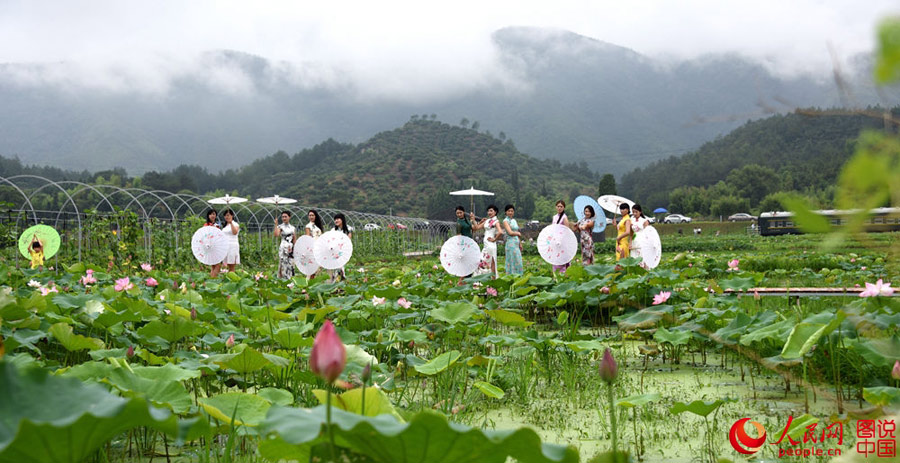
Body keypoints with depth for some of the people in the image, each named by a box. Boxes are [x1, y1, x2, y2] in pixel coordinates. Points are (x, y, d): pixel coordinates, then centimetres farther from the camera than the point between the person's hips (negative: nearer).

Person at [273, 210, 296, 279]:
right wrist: (276, 224, -19)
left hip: (291, 248, 4)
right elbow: (276, 234, -19)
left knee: (290, 264, 4)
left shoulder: (293, 228, 13)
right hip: (283, 248, -4)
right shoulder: (280, 226, 1)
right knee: (283, 264, -8)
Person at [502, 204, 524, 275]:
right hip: (511, 243, -8)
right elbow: (510, 232, -17)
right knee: (513, 261, -8)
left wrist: (520, 244, 18)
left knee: (518, 261, 7)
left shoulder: (514, 220, 17)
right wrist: (518, 233, -3)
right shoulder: (505, 221, -6)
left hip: (516, 243, 8)